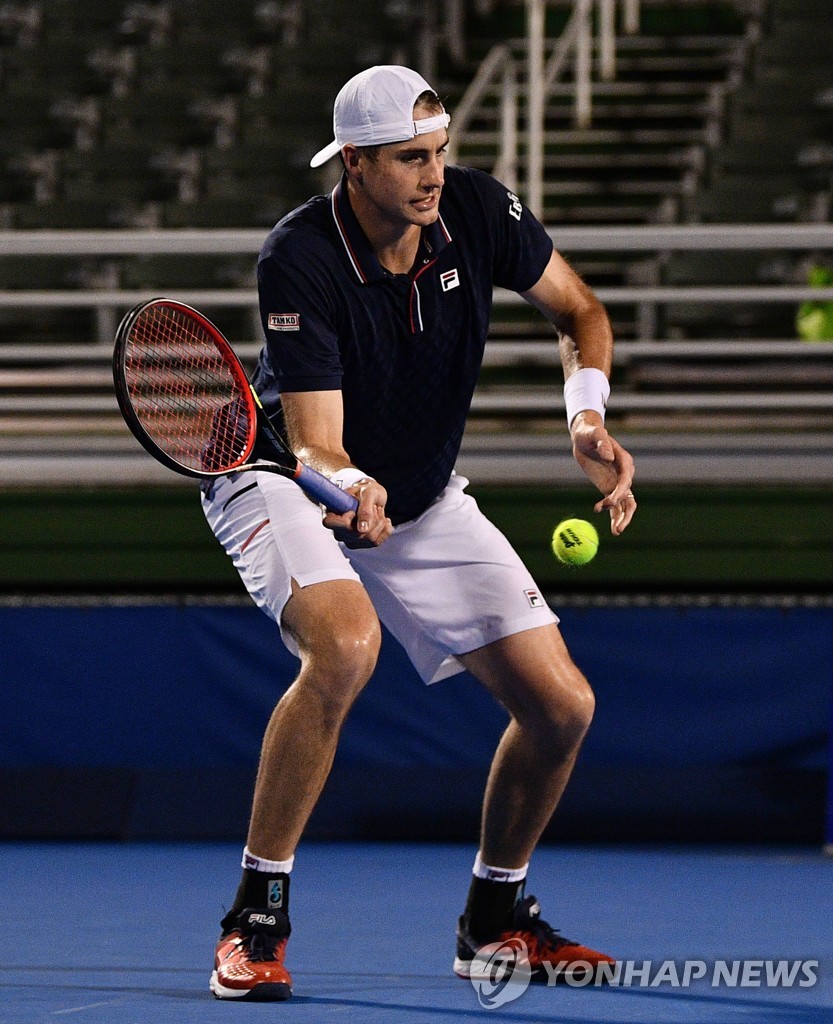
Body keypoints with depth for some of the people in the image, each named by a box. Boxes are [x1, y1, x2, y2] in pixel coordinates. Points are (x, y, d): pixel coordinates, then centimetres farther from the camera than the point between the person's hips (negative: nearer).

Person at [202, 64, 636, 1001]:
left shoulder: (477, 208, -15)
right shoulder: (299, 259, -29)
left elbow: (577, 310, 1)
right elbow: (314, 440, -32)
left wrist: (587, 416, -18)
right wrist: (349, 489, -55)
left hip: (421, 504, 6)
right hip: (285, 486, -5)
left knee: (560, 705, -3)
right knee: (345, 646, -37)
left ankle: (494, 919, 22)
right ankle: (256, 918, -24)